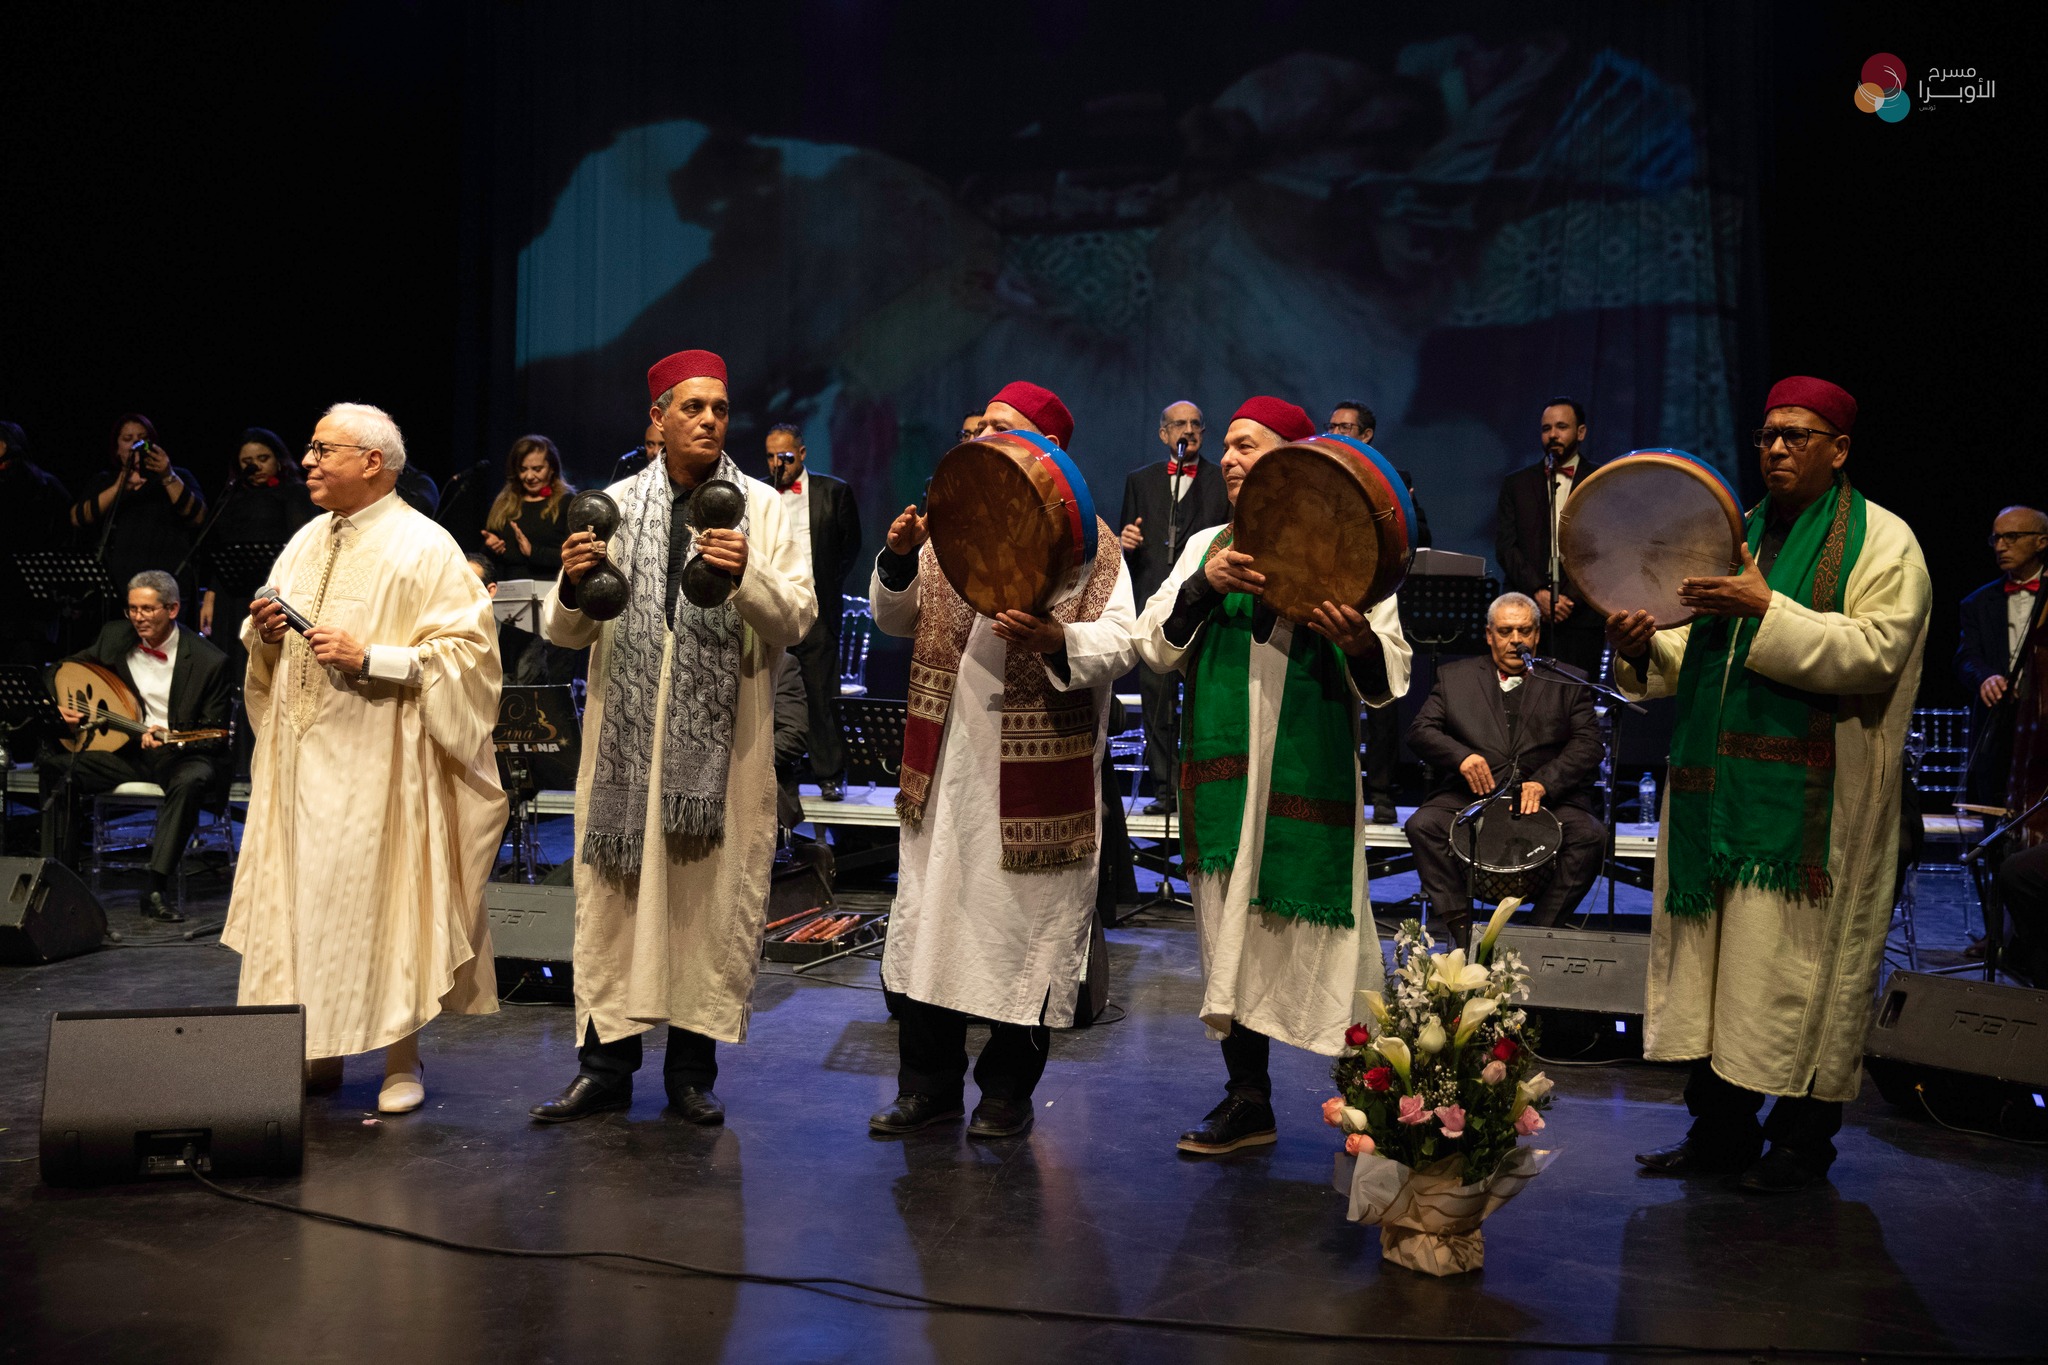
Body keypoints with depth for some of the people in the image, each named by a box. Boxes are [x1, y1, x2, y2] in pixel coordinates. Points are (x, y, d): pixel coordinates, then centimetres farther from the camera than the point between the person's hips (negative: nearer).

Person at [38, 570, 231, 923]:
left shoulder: (209, 661, -12)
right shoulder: (114, 636, 2)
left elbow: (214, 735, -10)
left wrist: (170, 738, -28)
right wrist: (59, 702, -3)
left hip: (181, 753, -4)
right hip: (125, 749, 5)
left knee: (191, 781, -38)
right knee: (55, 767, -19)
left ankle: (155, 890, -36)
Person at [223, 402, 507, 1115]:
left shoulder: (426, 548, -7)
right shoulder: (306, 542, 15)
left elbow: (467, 651, -13)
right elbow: (268, 653, 23)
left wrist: (370, 660, -20)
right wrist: (265, 634, 0)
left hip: (376, 757, -7)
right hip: (298, 752, 7)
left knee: (383, 898, -3)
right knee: (302, 897, 8)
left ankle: (400, 1061, 9)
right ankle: (318, 1051, 20)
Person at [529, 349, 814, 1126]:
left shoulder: (763, 508, 5)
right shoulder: (616, 505, 8)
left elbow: (796, 621, -4)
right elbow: (567, 632, 8)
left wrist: (748, 575, -21)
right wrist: (573, 584, -13)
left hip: (723, 739, -1)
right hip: (626, 734, 1)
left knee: (712, 896, 3)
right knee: (615, 893, 4)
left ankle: (692, 1067, 16)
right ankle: (607, 1065, 15)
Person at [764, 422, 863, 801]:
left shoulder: (834, 491, 4)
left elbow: (851, 543, 11)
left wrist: (829, 585, 5)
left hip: (816, 608, -2)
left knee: (822, 695, -1)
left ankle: (830, 776, 7)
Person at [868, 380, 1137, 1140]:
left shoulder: (1087, 541, -2)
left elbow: (1117, 646, -11)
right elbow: (896, 621, 16)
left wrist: (1056, 640, -30)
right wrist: (900, 562, -3)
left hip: (1034, 771, -5)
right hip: (946, 762, 5)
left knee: (1023, 931, 4)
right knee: (929, 915, 8)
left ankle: (1008, 1092, 19)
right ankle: (929, 1083, 21)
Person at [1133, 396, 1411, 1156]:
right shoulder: (1209, 546, 15)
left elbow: (1390, 680, -3)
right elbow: (1156, 648, 5)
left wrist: (1359, 642, -25)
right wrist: (1205, 585, -11)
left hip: (1310, 775, -4)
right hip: (1225, 773, 4)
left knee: (1317, 935, -4)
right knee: (1232, 933, 8)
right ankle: (1248, 1099, 20)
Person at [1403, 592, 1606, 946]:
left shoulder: (1566, 682, 14)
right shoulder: (1454, 676, 17)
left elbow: (1588, 745, 3)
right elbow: (1420, 730, 8)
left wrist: (1544, 783, -15)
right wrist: (1461, 756, -13)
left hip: (1547, 798, 0)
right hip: (1472, 795, 0)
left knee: (1591, 836, -28)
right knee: (1422, 825, -27)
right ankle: (1460, 929, -23)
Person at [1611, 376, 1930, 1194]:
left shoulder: (1882, 542, -1)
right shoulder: (1738, 535, 17)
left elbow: (1873, 654, -15)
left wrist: (1768, 611, -25)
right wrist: (1644, 649, -3)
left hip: (1811, 801, -6)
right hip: (1720, 789, 6)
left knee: (1798, 954, -2)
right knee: (1714, 951, 6)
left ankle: (1802, 1135, 11)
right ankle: (1720, 1126, 16)